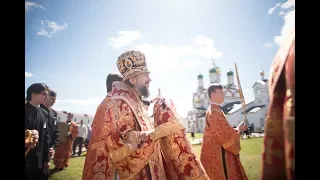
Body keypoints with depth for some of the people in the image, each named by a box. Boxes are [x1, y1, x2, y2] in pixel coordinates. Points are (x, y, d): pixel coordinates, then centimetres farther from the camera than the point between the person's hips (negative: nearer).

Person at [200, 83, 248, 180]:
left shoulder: (215, 110, 13)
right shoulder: (214, 112, -20)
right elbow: (224, 134, -22)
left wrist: (236, 130, 6)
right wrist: (238, 130, -6)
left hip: (217, 152, 10)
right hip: (217, 154, -10)